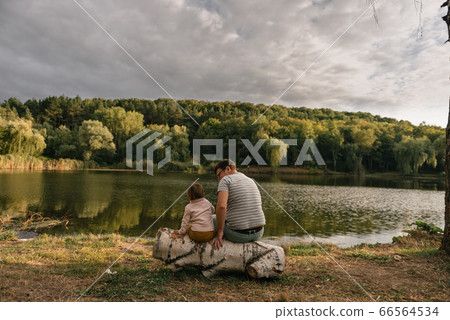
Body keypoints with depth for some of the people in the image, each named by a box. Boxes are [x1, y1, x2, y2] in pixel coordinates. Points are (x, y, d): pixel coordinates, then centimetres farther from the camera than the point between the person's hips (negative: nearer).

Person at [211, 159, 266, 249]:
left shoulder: (225, 180, -9)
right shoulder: (251, 181, 13)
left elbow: (221, 206, -26)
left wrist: (219, 232, -17)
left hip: (238, 234, -6)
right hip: (258, 233, 7)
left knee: (212, 219, 23)